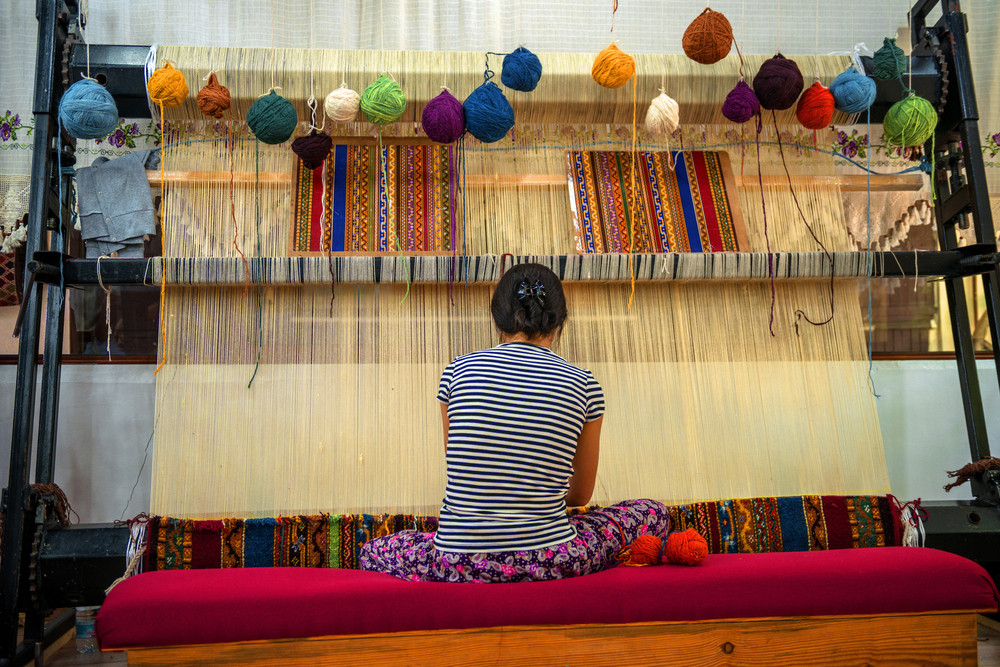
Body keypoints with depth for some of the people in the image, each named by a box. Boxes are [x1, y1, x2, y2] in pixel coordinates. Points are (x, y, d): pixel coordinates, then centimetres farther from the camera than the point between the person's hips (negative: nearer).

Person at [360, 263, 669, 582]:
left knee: (372, 552, 30)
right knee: (654, 514, 21)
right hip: (545, 561, 0)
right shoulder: (583, 385, -1)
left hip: (460, 565, 1)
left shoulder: (458, 371, 1)